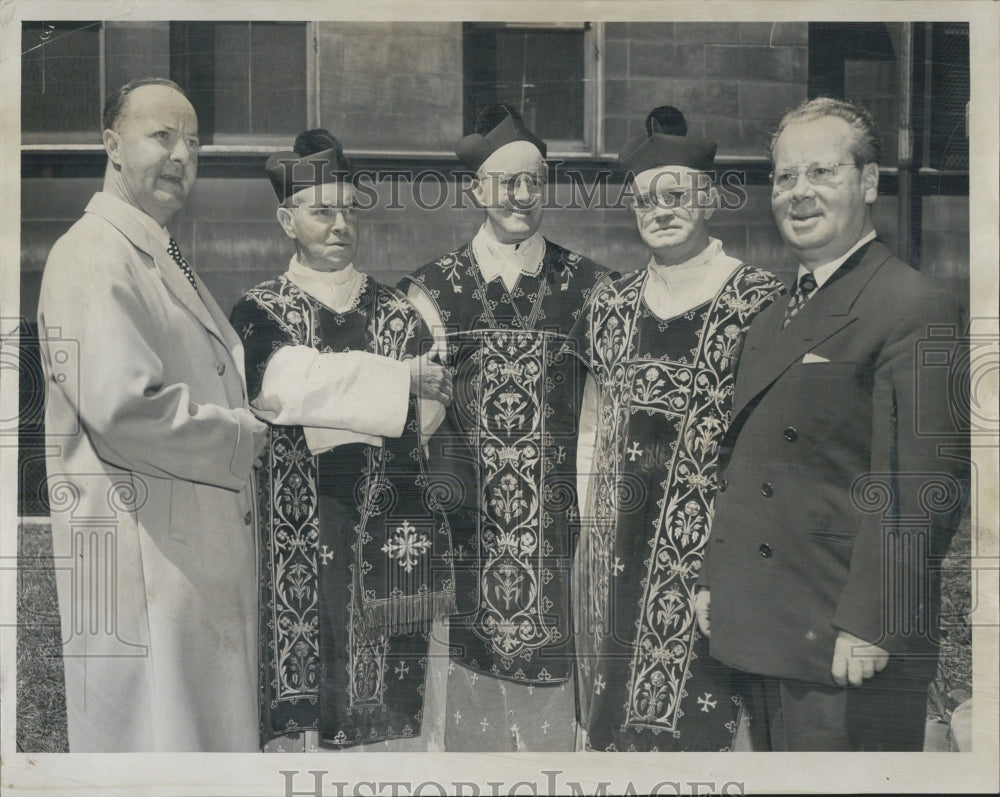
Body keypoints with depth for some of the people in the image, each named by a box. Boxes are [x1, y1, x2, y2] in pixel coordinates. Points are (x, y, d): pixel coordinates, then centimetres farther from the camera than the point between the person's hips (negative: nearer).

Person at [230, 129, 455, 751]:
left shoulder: (399, 311, 13)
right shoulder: (262, 312, 5)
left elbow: (433, 415, 14)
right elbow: (281, 381, -16)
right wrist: (400, 379, -13)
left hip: (395, 541, 2)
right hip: (300, 551, -2)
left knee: (399, 711, 3)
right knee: (302, 713, -1)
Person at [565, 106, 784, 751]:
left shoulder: (761, 303, -6)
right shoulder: (612, 308, 10)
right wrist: (590, 522, 9)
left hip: (714, 544, -4)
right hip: (620, 545, 5)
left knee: (704, 712, -1)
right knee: (612, 713, 11)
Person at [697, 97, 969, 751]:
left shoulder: (920, 309, -12)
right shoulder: (773, 319, 16)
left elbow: (921, 487, -18)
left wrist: (868, 626, -20)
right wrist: (716, 581, 15)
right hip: (764, 635, 8)